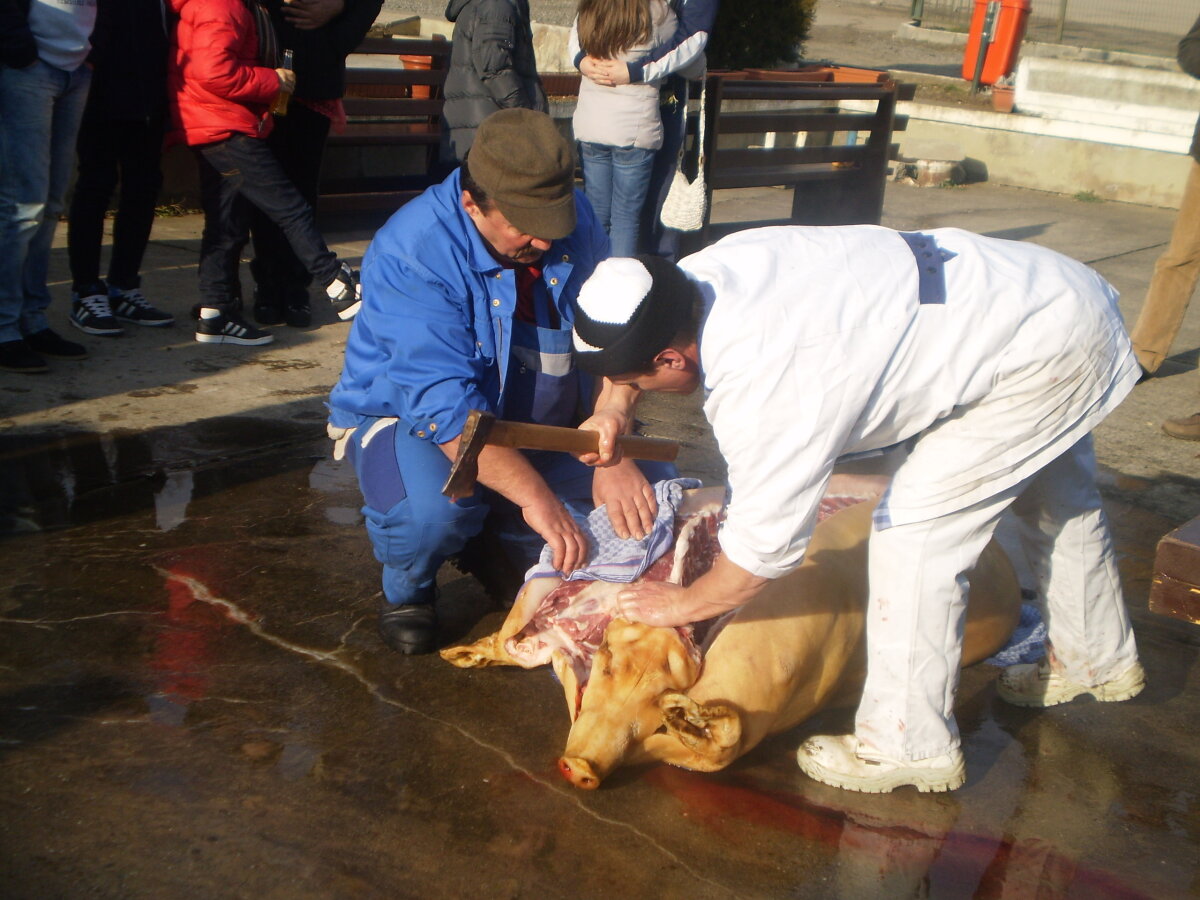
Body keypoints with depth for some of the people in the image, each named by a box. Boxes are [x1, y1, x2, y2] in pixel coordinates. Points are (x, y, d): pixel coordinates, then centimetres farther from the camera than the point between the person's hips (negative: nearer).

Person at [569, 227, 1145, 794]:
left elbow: (765, 547, -26)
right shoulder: (706, 269, -12)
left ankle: (911, 745, 3)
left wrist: (683, 604, -10)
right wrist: (615, 407, -4)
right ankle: (1099, 661, 50)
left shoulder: (761, 387, -35)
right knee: (1057, 502, 27)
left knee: (912, 529, -10)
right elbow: (637, 337, 11)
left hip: (1041, 350, -10)